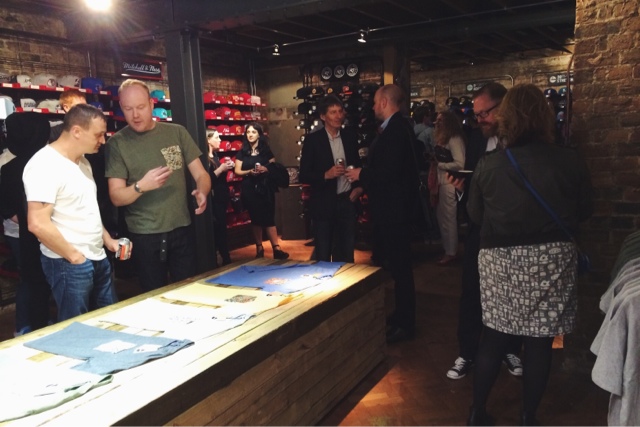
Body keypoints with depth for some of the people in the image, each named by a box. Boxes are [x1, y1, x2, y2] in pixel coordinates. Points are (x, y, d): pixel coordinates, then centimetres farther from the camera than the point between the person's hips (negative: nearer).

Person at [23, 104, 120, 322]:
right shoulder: (44, 165, -18)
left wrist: (108, 240, 11)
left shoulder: (82, 161, 11)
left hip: (98, 259, 9)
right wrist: (75, 257, -17)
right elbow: (38, 224, -24)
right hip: (69, 264, -8)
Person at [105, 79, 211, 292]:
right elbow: (116, 197, -6)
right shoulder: (117, 143, -3)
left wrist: (202, 192, -19)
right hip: (144, 235, -1)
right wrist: (141, 186, -26)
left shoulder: (177, 132, 2)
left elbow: (200, 174, 4)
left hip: (181, 229, 2)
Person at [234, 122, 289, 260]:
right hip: (249, 189, 1)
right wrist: (249, 172, -15)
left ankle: (276, 248, -7)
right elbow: (237, 171, 3)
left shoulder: (266, 150, 4)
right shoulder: (242, 152, 5)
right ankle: (259, 248, 17)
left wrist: (266, 169, -16)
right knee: (255, 218, 7)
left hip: (265, 187, -1)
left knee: (269, 217, -6)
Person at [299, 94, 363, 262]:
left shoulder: (350, 137, 7)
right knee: (323, 257, 5)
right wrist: (326, 175, -22)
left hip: (348, 202, 4)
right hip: (324, 205, -3)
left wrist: (359, 186, 1)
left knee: (347, 255, 12)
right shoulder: (313, 140, -6)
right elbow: (304, 175, -7)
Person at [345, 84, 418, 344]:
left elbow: (389, 171, -27)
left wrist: (361, 174, -13)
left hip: (393, 208, -10)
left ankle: (405, 324, 11)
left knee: (398, 264, -1)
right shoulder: (396, 127, 12)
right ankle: (401, 317, 29)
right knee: (396, 263, 17)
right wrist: (364, 183, 11)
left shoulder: (396, 130, -19)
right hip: (391, 206, 10)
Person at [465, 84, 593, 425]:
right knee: (539, 342, 10)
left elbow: (474, 215, 4)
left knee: (493, 337, 12)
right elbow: (584, 210, 6)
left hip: (500, 260, 1)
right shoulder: (570, 162, -7)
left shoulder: (487, 165, -7)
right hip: (551, 259, 0)